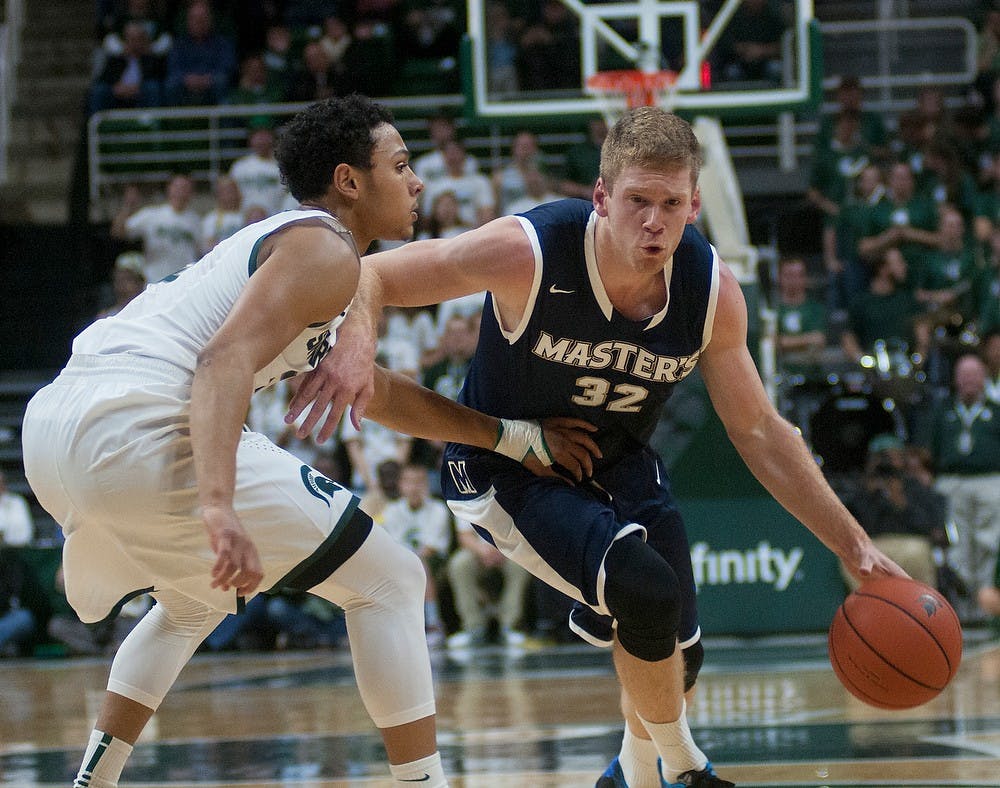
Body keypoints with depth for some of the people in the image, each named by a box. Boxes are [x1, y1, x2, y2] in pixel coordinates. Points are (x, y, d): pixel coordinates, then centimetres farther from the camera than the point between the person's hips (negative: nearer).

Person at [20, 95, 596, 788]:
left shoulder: (270, 242, 30)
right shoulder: (325, 251, -1)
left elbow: (375, 392, 39)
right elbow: (226, 359, -18)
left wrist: (516, 436, 40)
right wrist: (220, 507, -30)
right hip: (140, 428, -10)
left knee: (196, 600, 37)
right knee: (390, 580, 1)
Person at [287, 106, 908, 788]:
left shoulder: (713, 289, -18)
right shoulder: (527, 253, -31)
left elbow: (758, 431, -5)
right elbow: (370, 276, -22)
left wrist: (853, 546, -6)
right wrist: (356, 343, -46)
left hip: (619, 467, 5)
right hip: (507, 470, -5)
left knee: (676, 655, 9)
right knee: (648, 589, -28)